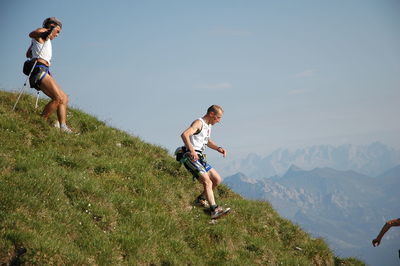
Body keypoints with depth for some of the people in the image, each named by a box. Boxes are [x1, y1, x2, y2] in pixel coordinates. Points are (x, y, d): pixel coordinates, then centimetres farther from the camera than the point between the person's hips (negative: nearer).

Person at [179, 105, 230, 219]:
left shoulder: (208, 126, 20)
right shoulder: (199, 123, -11)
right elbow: (184, 135, -28)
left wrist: (218, 148, 19)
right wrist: (192, 151, -38)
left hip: (200, 158, 10)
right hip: (190, 157, -10)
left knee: (217, 180, 10)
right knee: (208, 182, -21)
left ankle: (201, 199, 25)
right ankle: (214, 210, -28)